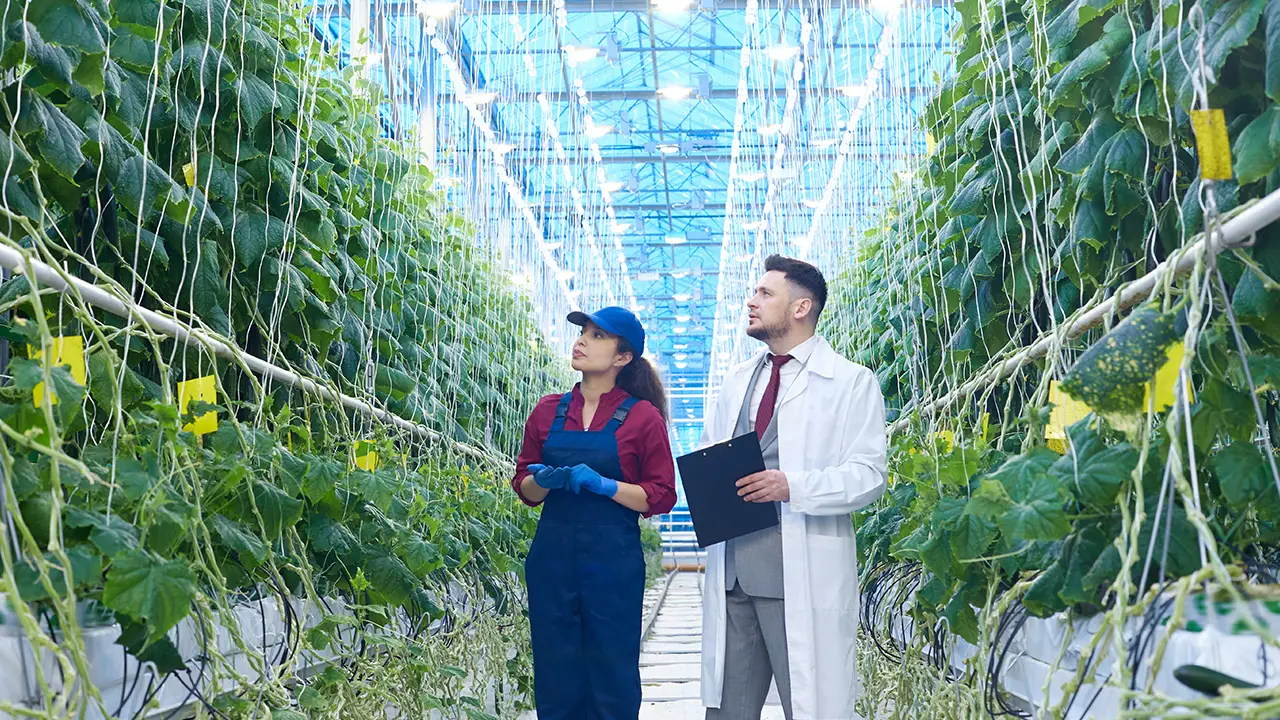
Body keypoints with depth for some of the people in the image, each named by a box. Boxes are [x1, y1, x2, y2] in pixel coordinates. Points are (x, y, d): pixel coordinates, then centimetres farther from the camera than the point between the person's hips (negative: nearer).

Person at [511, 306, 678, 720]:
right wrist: (545, 480, -7)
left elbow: (661, 497, -2)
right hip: (552, 556, 3)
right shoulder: (549, 411, 9)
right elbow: (524, 487, 15)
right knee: (556, 682, 8)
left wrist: (603, 484, -15)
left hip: (613, 560, -3)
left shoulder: (642, 417, -2)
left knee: (613, 685, 3)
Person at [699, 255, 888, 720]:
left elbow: (869, 476, -7)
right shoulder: (736, 382, 19)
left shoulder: (851, 382, 0)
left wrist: (793, 487, -22)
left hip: (804, 579, -5)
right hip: (730, 572, 6)